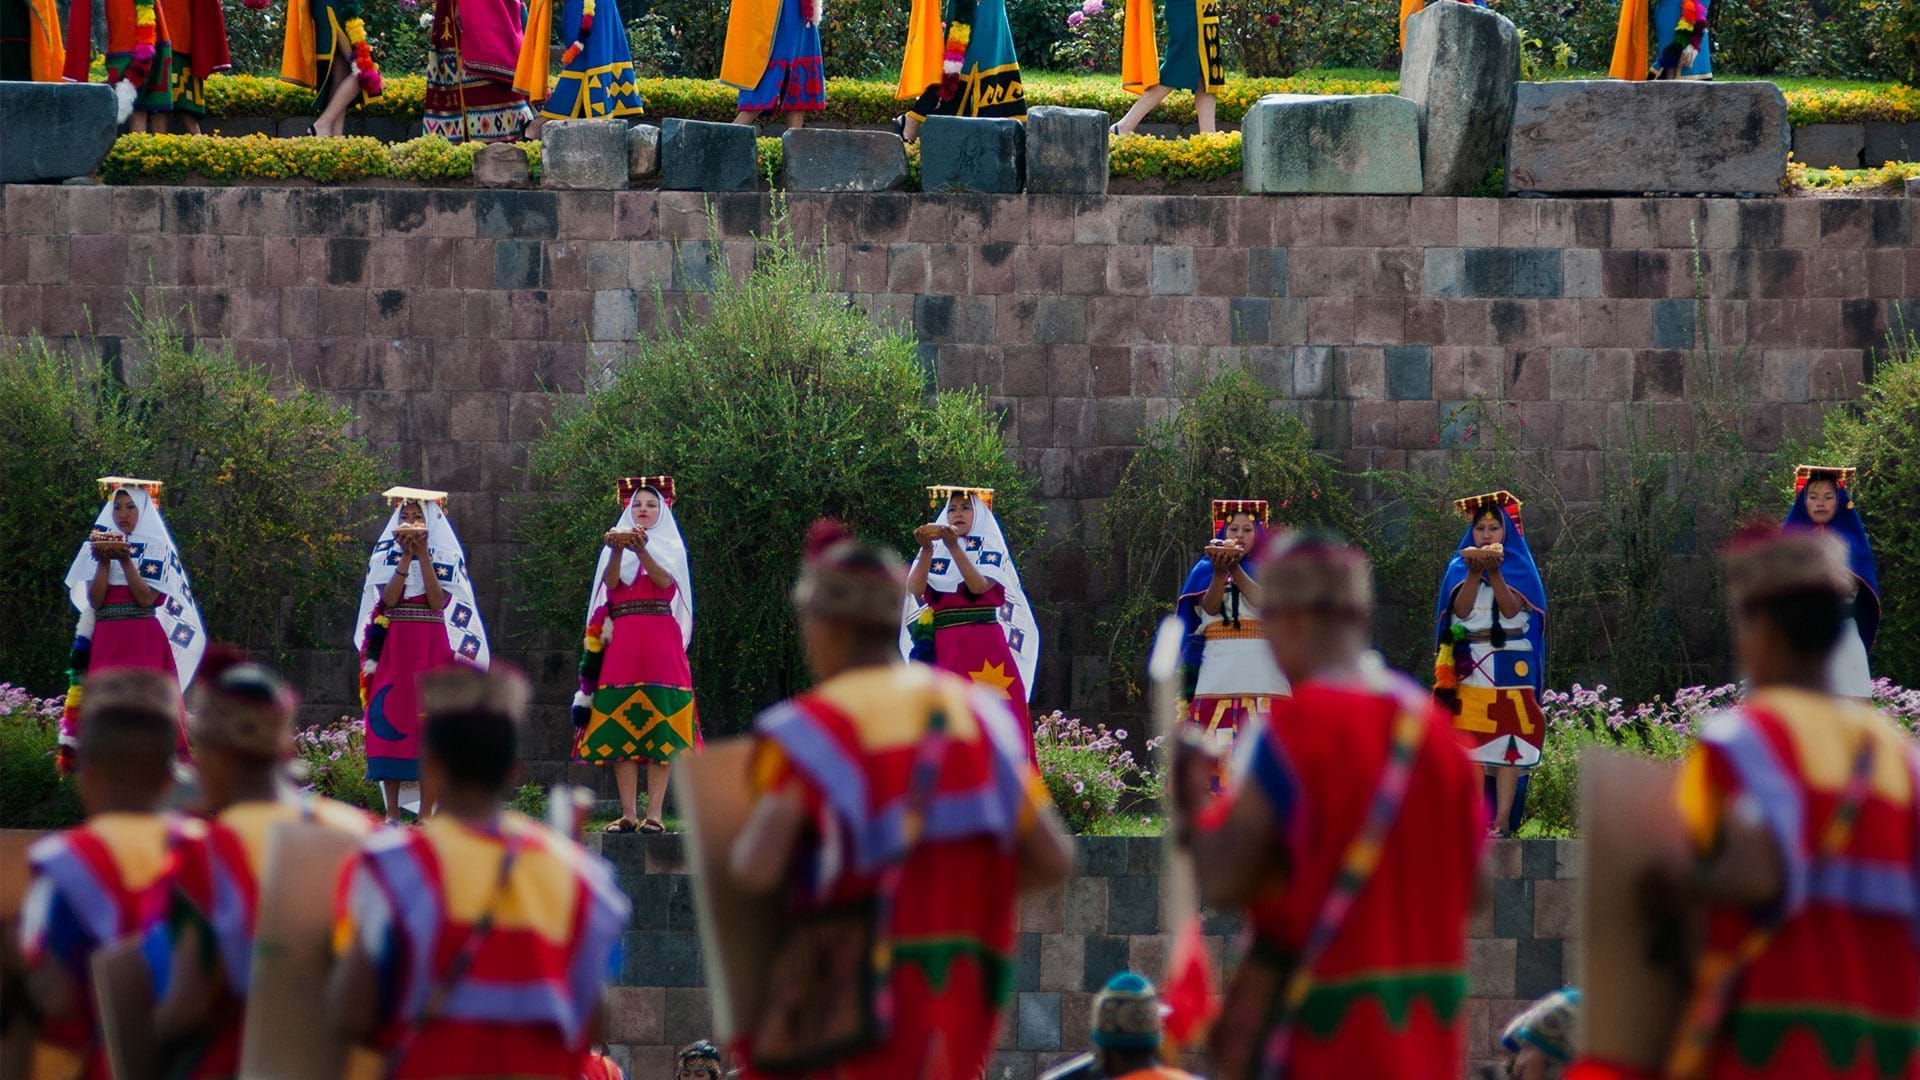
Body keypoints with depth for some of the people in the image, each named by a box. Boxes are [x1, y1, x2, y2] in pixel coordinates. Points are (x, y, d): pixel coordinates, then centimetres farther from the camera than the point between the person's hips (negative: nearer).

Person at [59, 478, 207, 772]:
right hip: (105, 642, 3)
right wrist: (104, 562, -9)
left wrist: (125, 561, -13)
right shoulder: (97, 546, 13)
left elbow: (148, 598, -7)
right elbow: (94, 600, 2)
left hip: (144, 643, -3)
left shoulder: (156, 548, 5)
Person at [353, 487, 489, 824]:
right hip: (392, 649, 1)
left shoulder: (446, 556, 6)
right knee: (390, 721, -7)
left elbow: (438, 601, -10)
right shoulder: (385, 554, 10)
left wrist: (423, 554, -13)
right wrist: (406, 556, -11)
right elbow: (388, 598, -6)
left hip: (432, 651, -1)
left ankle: (426, 814, -7)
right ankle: (392, 813, -6)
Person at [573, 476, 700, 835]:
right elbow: (611, 582, -4)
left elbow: (664, 580, -10)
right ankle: (628, 813, -4)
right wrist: (618, 552, -23)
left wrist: (640, 550, -26)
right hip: (621, 641, 2)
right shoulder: (616, 545, 16)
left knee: (660, 725, -8)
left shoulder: (671, 547, 11)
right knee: (620, 729, -4)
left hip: (661, 641, -2)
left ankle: (654, 813, -10)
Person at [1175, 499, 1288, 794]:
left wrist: (1234, 567, -17)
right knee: (1217, 745, -9)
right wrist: (1220, 571, -19)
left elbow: (1261, 600, -6)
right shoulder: (1205, 569, 16)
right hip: (1218, 668, 0)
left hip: (1260, 671, 0)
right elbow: (1210, 607, -2)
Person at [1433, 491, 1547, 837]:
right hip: (1469, 669, 1)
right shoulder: (1459, 567, 13)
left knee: (1508, 743, -8)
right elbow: (1461, 609, -4)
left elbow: (1512, 608, -10)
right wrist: (1474, 574, -19)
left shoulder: (1519, 568, 8)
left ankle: (1502, 819, -11)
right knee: (1468, 744, -7)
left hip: (1511, 668, -1)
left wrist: (1495, 573, -24)